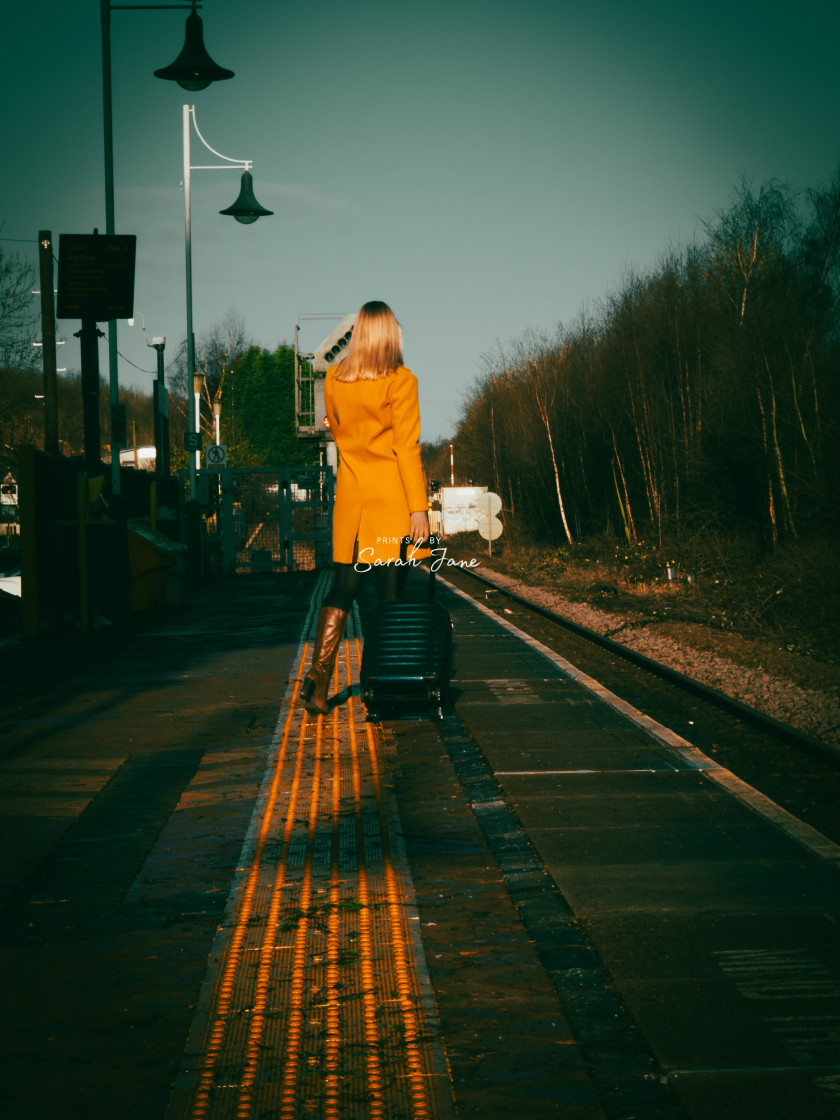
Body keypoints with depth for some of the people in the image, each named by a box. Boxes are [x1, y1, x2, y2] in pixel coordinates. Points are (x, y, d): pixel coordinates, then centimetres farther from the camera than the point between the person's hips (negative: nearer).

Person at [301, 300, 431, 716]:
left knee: (343, 588, 8)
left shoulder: (334, 380, 4)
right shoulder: (400, 381, -10)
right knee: (390, 591, 2)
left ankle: (319, 672, -6)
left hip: (351, 492, 4)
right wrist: (418, 507, -11)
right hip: (392, 495, -4)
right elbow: (407, 447, -12)